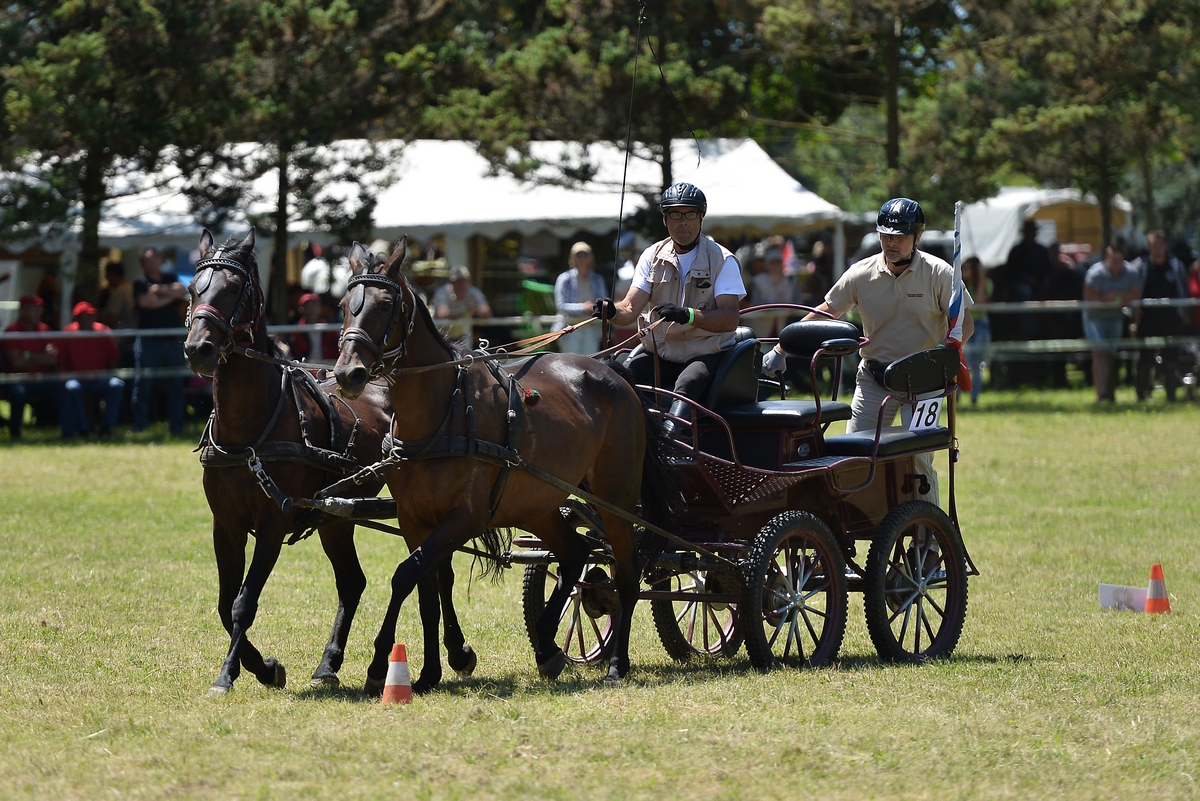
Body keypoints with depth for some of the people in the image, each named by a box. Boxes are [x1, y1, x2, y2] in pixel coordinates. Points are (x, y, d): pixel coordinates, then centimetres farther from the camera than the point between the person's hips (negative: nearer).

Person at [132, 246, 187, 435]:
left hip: (173, 339, 4)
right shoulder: (140, 282, 3)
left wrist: (161, 290, -15)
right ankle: (139, 427, -3)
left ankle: (176, 426, 10)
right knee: (144, 383, -6)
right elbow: (146, 302, -13)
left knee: (176, 384, 5)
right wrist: (171, 295, -3)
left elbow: (182, 291, -4)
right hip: (148, 340, -4)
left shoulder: (170, 278, 14)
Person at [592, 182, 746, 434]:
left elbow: (730, 319, -15)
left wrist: (688, 316, -32)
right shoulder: (652, 257, 8)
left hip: (705, 354, -5)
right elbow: (631, 309, -1)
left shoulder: (721, 260, -3)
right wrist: (611, 311, -26)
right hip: (659, 352, 5)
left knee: (686, 385, -38)